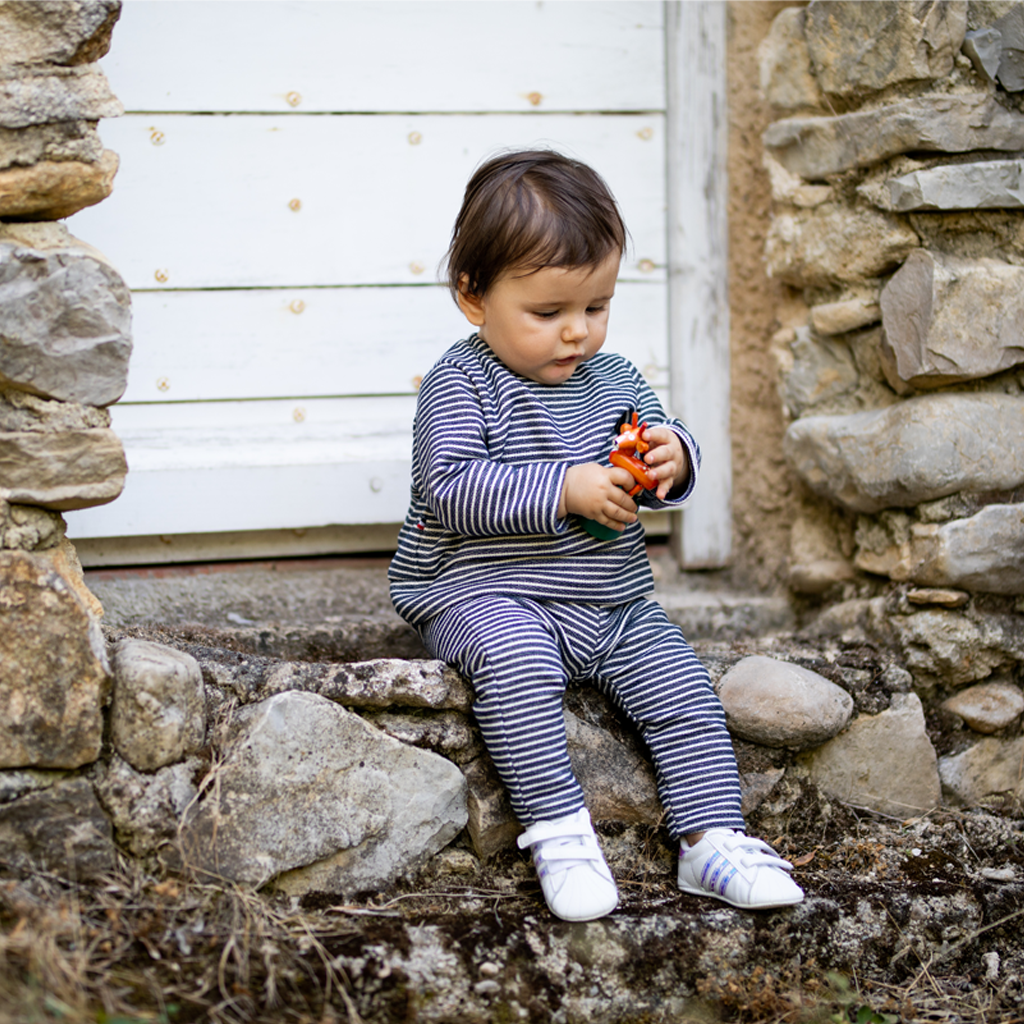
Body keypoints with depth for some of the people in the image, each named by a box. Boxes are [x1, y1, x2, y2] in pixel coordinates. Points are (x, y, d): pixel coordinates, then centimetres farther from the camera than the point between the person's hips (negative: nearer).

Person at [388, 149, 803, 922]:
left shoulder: (614, 378, 10)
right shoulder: (462, 384, -9)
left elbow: (661, 477, 14)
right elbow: (452, 491, -21)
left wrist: (672, 461, -12)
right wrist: (567, 490, -27)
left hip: (613, 603, 6)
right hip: (485, 592, -6)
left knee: (681, 685, -9)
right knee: (518, 661, -34)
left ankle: (712, 838, -3)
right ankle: (559, 829, -28)